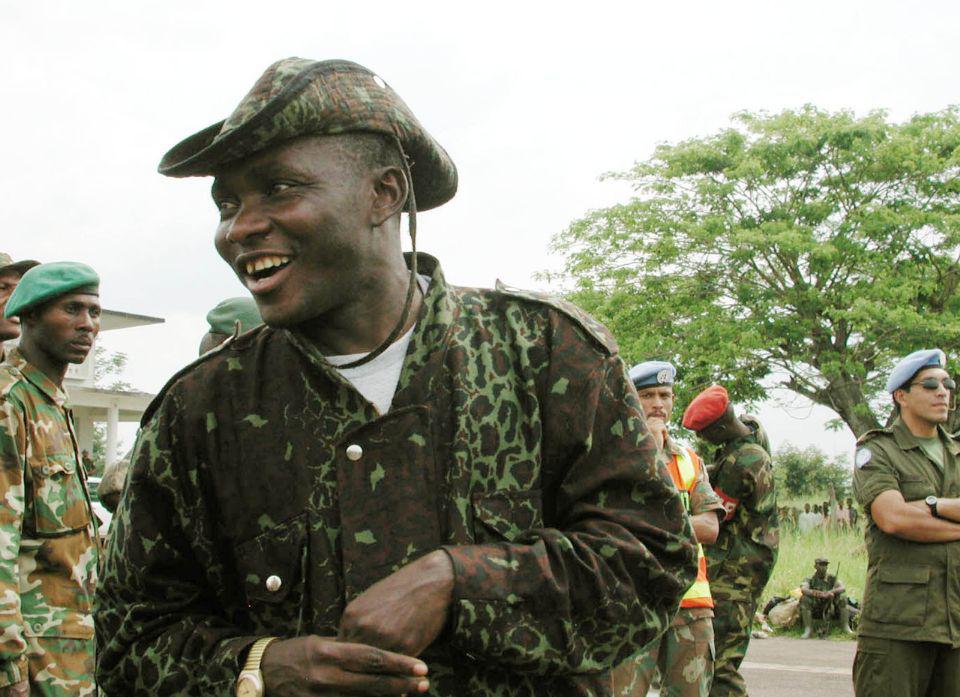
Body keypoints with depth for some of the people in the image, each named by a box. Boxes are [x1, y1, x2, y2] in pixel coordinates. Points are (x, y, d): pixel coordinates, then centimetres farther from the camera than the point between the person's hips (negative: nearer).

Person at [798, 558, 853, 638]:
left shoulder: (832, 578, 4)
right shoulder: (810, 580, -2)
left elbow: (843, 588, -13)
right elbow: (803, 590, -25)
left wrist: (831, 592, -34)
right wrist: (822, 594, -36)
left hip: (829, 611, 2)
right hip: (814, 611, -1)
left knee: (842, 597, -19)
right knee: (804, 599, -29)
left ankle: (845, 627, -17)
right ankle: (808, 629, -26)